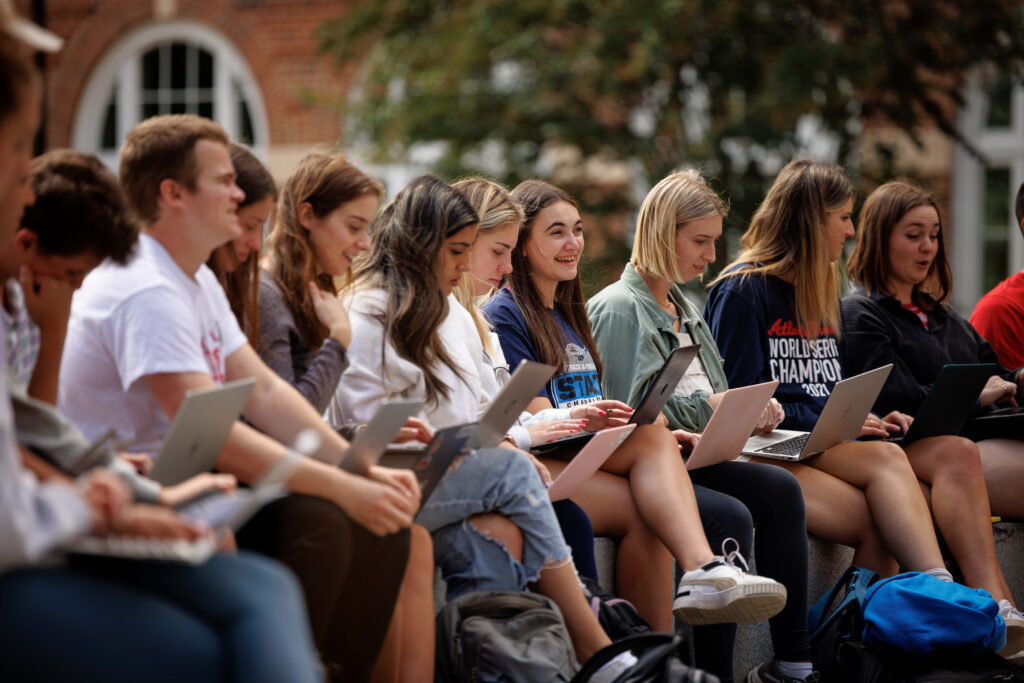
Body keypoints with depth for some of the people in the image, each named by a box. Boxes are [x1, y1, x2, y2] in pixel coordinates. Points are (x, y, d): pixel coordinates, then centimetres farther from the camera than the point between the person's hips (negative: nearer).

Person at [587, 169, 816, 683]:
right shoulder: (618, 307, -5)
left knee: (780, 490, -19)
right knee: (731, 516, -31)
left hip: (689, 457, 8)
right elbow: (626, 413, -14)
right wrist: (707, 407, -13)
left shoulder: (684, 308, 23)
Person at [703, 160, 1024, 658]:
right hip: (773, 449, -7)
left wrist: (868, 418, 5)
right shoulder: (742, 290, -2)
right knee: (887, 461, -34)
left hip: (833, 445, 7)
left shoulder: (823, 291, 25)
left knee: (957, 454, -19)